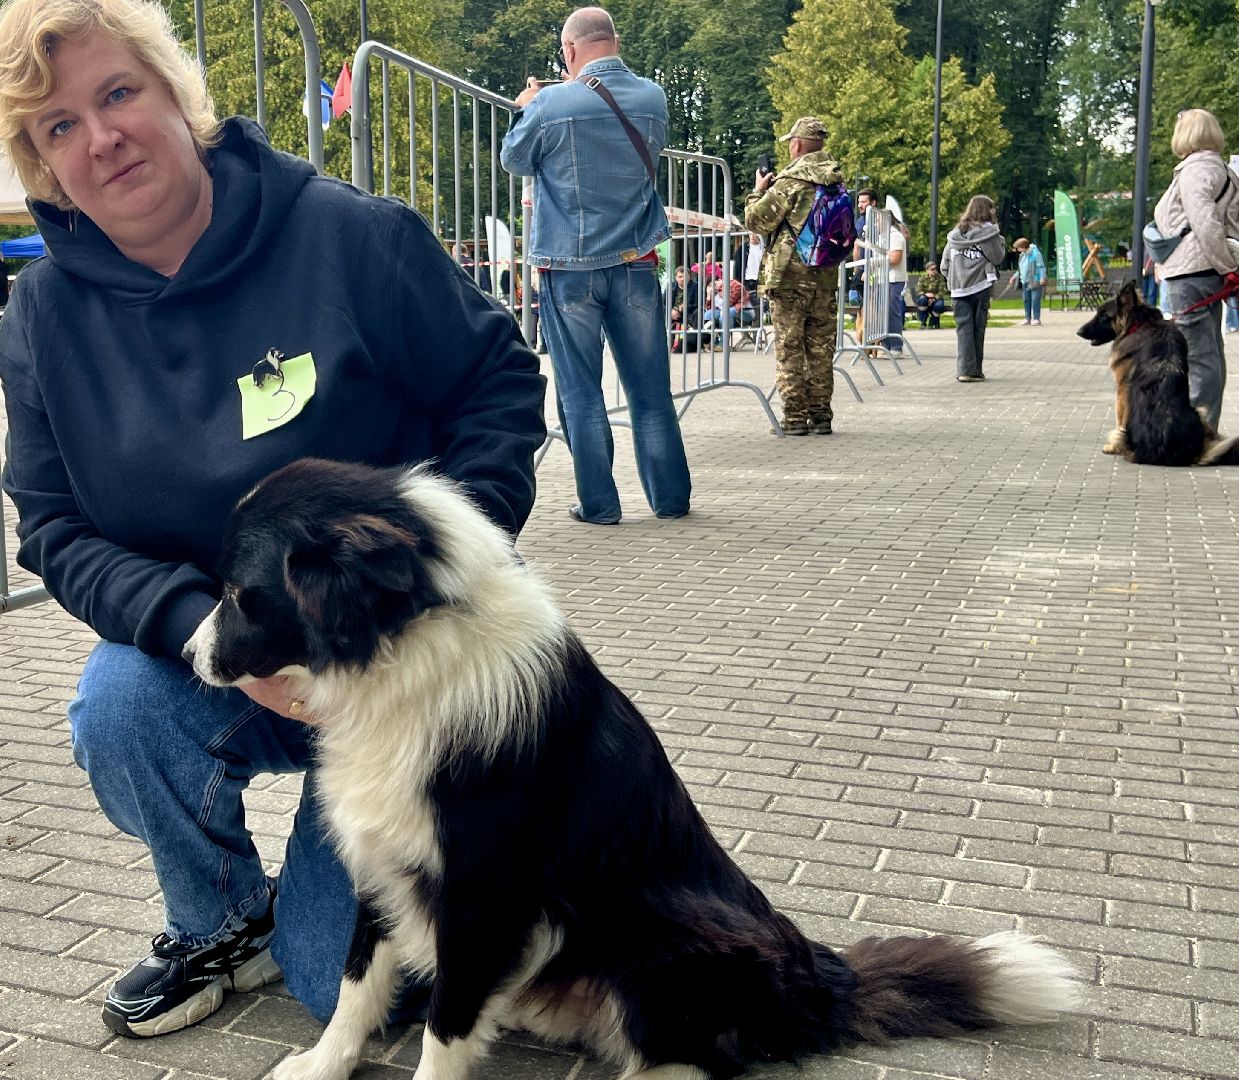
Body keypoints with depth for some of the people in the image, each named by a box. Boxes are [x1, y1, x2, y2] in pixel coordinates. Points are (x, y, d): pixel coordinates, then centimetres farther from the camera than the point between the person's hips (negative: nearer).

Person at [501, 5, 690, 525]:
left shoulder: (550, 103, -9)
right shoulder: (652, 97, 2)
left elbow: (515, 160, 8)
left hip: (570, 268, -3)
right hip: (635, 264, 3)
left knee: (580, 390, 4)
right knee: (651, 388, 8)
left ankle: (598, 503, 6)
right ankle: (670, 497, 13)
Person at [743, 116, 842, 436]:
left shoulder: (791, 180, -12)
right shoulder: (837, 181, 9)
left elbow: (756, 220, -9)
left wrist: (759, 190, 10)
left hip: (790, 277, -6)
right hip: (826, 278, 6)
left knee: (789, 349, 0)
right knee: (821, 349, 11)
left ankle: (794, 418, 1)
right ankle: (821, 415, 14)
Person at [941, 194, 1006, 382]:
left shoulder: (955, 233, 9)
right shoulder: (988, 231, -5)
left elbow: (945, 261, 8)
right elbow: (997, 257, 0)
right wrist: (1000, 240, 12)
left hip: (958, 288, 3)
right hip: (980, 286, -3)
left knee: (963, 327, 2)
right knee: (977, 328, 5)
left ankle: (964, 369, -6)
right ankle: (975, 370, 7)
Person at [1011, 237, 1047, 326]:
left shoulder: (1035, 253, -12)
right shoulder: (1022, 255, 14)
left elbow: (1041, 267, -14)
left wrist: (1042, 277, -22)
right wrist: (1015, 276, 23)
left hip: (1035, 282, -8)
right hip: (1025, 282, 8)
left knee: (1035, 301, -6)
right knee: (1026, 301, 10)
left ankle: (1036, 318, -1)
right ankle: (1028, 318, 17)